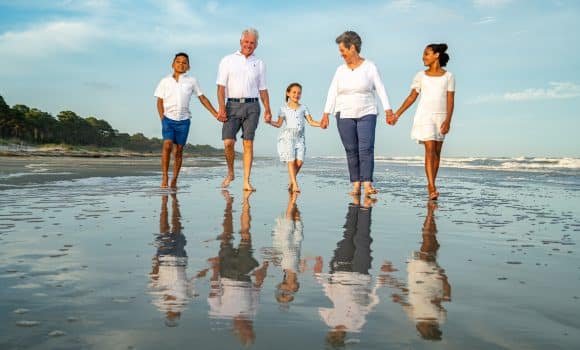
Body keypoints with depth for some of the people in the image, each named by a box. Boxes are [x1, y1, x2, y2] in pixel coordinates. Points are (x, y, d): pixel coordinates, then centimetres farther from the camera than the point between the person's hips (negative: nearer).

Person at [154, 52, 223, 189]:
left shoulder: (192, 81, 6)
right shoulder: (165, 81, 5)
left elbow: (202, 98, 9)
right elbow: (160, 101, 8)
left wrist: (215, 114, 5)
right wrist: (162, 118, -3)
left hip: (183, 120, 1)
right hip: (168, 118, -1)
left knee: (179, 149, 2)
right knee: (167, 144, -18)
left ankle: (174, 180, 8)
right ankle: (164, 176, -11)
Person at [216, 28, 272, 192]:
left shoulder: (259, 64, 14)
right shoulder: (228, 60, 8)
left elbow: (263, 89, 15)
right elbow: (221, 86, 1)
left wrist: (267, 110, 7)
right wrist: (222, 107, -10)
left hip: (252, 106, 1)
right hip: (233, 105, -1)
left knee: (248, 143, -2)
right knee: (228, 142, -9)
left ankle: (246, 181, 0)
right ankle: (230, 173, 15)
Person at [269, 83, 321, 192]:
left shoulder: (303, 108, 14)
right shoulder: (284, 109, 6)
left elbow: (311, 121, 11)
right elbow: (278, 124, 1)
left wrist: (321, 124, -5)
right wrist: (270, 122, -17)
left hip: (300, 138, 3)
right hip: (287, 136, -3)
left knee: (299, 161, -8)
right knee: (291, 161, -12)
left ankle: (291, 182, 12)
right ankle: (295, 185, -9)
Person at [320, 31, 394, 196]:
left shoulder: (370, 67, 1)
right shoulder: (341, 70, 9)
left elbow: (380, 89, -2)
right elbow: (332, 92, 4)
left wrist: (388, 110, -11)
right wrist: (326, 114, -5)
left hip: (366, 114, -2)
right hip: (345, 116, 3)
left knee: (366, 148, -13)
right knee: (351, 151, 1)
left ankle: (367, 184, -17)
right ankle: (356, 184, 4)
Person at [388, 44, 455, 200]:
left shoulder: (448, 76, 4)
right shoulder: (420, 76, 7)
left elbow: (450, 100, 0)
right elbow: (412, 97, 9)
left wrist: (448, 120, -12)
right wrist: (396, 115, 4)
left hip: (440, 117, 1)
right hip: (424, 116, -1)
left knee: (437, 152, 6)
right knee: (430, 150, -12)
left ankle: (431, 184, 18)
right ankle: (432, 188, -17)